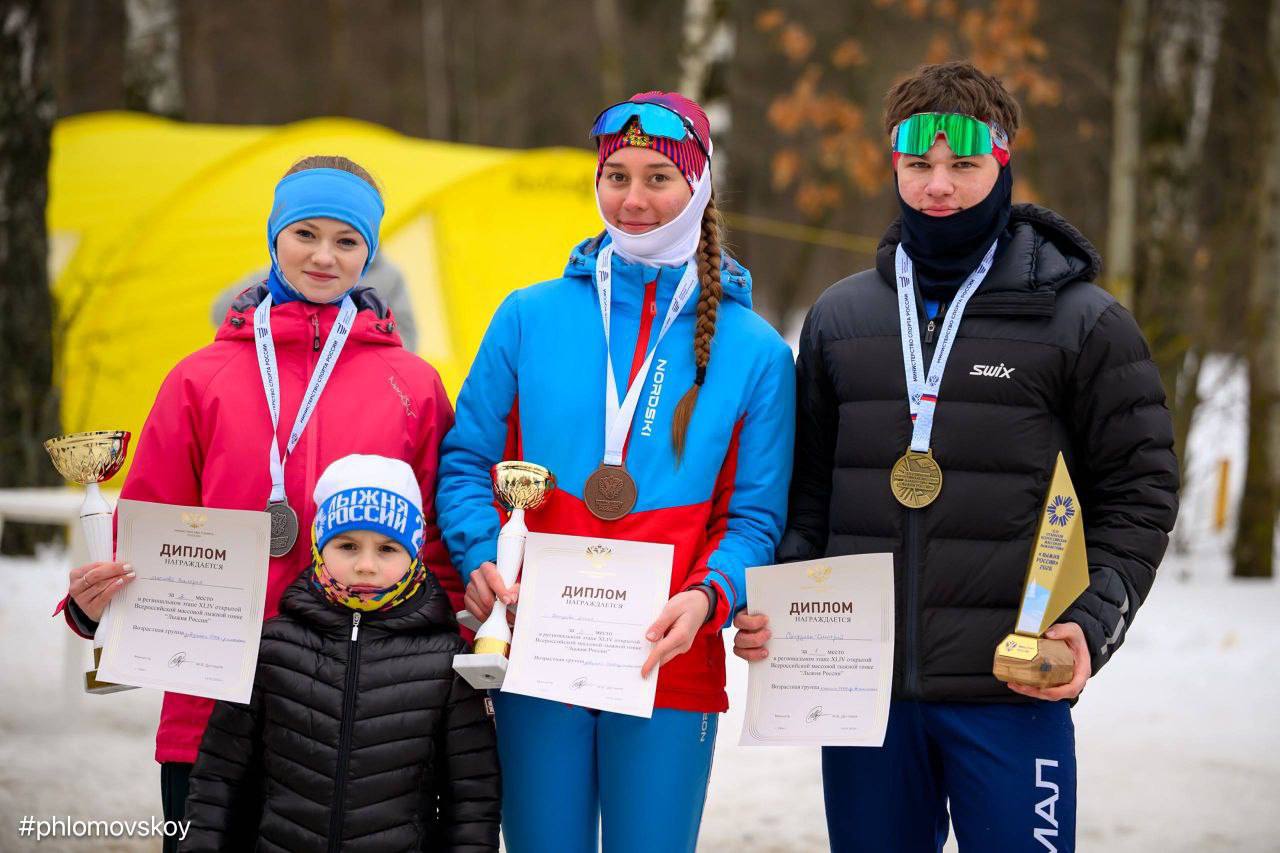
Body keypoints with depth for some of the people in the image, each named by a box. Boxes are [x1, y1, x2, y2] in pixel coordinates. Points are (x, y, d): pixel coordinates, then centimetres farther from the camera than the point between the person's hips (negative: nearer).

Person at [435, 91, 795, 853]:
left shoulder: (754, 352, 5)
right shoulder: (532, 318, 7)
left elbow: (755, 518, 4)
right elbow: (466, 462, 9)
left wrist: (707, 597, -15)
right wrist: (481, 558, -9)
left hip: (672, 670, -1)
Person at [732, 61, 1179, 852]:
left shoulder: (1084, 322, 1)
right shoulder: (841, 315, 11)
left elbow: (1139, 493, 1)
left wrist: (1093, 622, -13)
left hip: (1014, 696, -3)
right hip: (862, 687, 4)